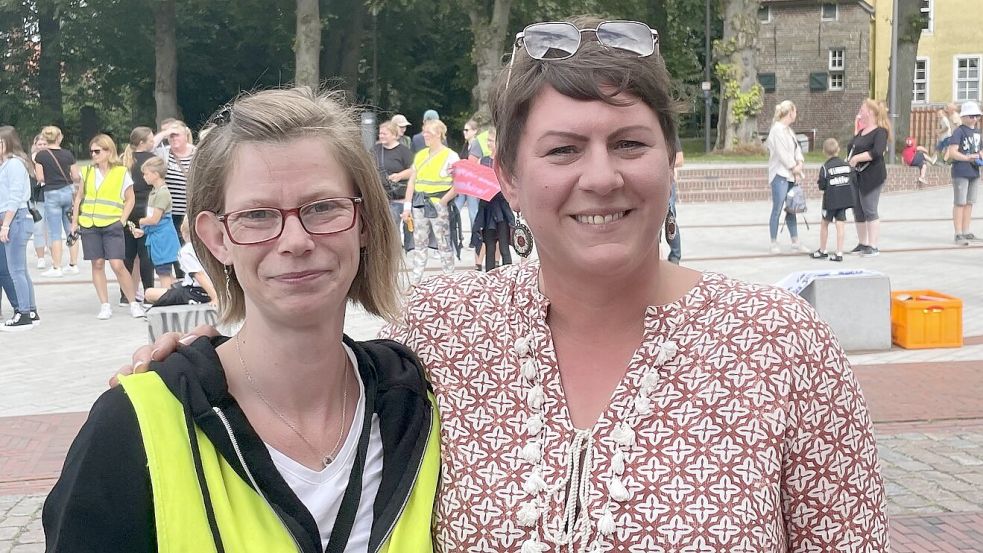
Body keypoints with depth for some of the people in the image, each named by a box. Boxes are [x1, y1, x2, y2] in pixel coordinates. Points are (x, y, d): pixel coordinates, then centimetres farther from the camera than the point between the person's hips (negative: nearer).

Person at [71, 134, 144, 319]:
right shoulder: (88, 172, 10)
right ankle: (105, 306, 10)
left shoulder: (121, 172, 0)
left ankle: (134, 304, 2)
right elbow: (79, 198, 17)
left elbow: (130, 200, 4)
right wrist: (74, 222, 10)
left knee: (117, 265, -10)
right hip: (89, 225, 4)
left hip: (112, 225, -4)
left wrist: (122, 221, -6)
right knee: (97, 264, 3)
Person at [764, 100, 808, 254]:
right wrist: (794, 168, -9)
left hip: (790, 175, 9)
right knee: (777, 210, -5)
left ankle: (795, 242, 16)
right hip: (780, 175, -9)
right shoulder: (777, 129, -12)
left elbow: (796, 148, 13)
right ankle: (774, 243, 0)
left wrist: (799, 163, -4)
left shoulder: (789, 130, 16)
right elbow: (782, 153, -17)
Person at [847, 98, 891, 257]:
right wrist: (848, 160, 4)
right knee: (858, 211, 10)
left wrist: (856, 158, -21)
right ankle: (862, 244, 19)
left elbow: (877, 152, -24)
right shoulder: (861, 132, 17)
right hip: (857, 175, 9)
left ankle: (873, 246, -3)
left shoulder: (880, 132, -10)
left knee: (870, 211, -7)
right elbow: (851, 148, 23)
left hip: (871, 177, -9)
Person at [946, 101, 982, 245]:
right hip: (961, 173, -8)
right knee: (960, 203, -4)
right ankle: (958, 234, -1)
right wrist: (968, 157, -22)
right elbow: (952, 153, -18)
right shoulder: (959, 132, -10)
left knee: (969, 203, 12)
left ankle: (966, 232, 20)